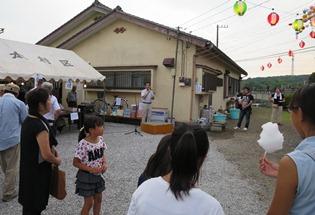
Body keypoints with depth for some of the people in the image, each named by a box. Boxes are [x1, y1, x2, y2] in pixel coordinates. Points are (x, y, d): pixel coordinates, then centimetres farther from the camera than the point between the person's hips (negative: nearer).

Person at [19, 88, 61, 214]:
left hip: (28, 169, 9)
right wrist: (57, 161, -8)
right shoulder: (40, 125, -28)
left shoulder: (28, 120, 1)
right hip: (37, 172, -9)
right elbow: (46, 155, -27)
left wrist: (51, 148, 5)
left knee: (29, 204, 25)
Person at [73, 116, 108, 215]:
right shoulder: (83, 144, -26)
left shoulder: (100, 139, -6)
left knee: (98, 199, 20)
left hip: (98, 175, 6)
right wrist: (91, 169, -24)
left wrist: (105, 164, -10)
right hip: (86, 176, -6)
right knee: (89, 202, 8)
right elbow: (75, 163, -19)